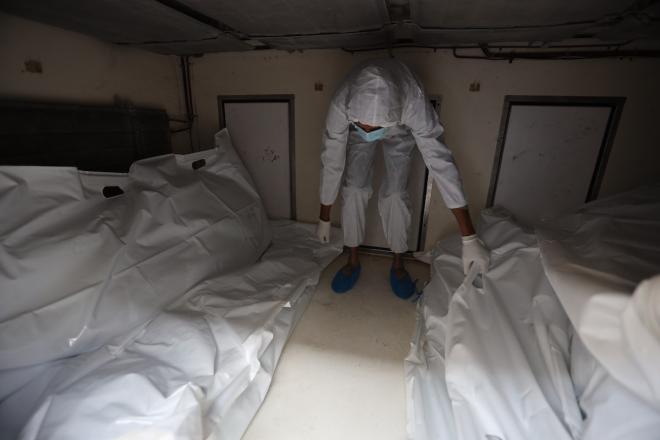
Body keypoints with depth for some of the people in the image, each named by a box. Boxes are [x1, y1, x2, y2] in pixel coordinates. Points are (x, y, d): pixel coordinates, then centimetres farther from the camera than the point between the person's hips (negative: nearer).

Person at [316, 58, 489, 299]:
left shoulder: (414, 102, -42)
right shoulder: (340, 104, -38)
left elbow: (440, 161, -43)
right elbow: (331, 162, -28)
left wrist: (469, 239, -43)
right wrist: (324, 219, -18)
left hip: (400, 132, -1)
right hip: (356, 134, 2)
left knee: (395, 193, -13)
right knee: (353, 188, -13)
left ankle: (398, 263, 8)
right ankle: (353, 260, 6)